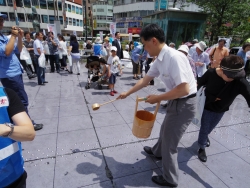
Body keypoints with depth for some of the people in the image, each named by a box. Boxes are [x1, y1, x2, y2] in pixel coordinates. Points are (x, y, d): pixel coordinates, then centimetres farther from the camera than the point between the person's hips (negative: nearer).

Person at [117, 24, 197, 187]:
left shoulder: (174, 57, -27)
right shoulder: (160, 60, 2)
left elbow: (184, 89, -31)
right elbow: (145, 80, 11)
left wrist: (157, 98, -21)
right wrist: (127, 93, 17)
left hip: (184, 104, -9)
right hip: (176, 102, 9)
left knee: (170, 142, 7)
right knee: (166, 131, 30)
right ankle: (157, 151, 59)